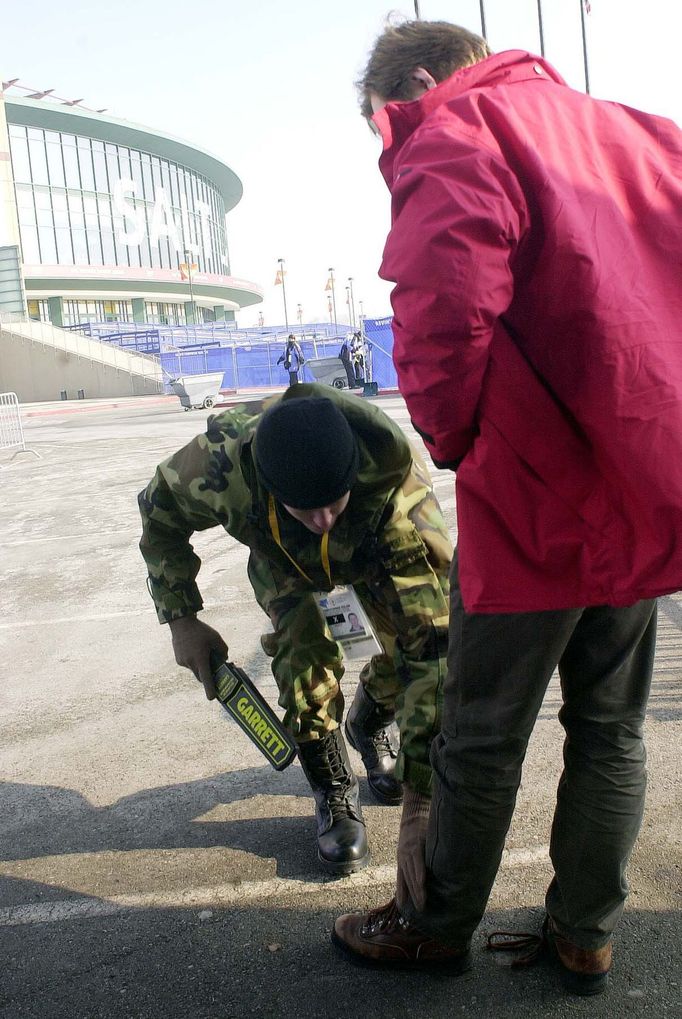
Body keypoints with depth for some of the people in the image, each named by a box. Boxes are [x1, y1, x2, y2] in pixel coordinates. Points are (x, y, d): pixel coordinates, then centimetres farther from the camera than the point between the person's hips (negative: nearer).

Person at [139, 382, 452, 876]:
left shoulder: (390, 464, -45)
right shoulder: (221, 464, -41)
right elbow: (160, 512, -15)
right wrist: (182, 618, -18)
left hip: (377, 540, 0)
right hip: (282, 554, 0)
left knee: (422, 640, -16)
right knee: (305, 657, -22)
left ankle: (371, 723, 19)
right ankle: (334, 792, 2)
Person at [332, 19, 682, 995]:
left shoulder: (452, 142, -9)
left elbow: (443, 325, -26)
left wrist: (457, 442, -8)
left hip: (538, 506, -7)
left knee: (483, 734, 10)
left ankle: (438, 925, 30)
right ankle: (585, 934, 32)